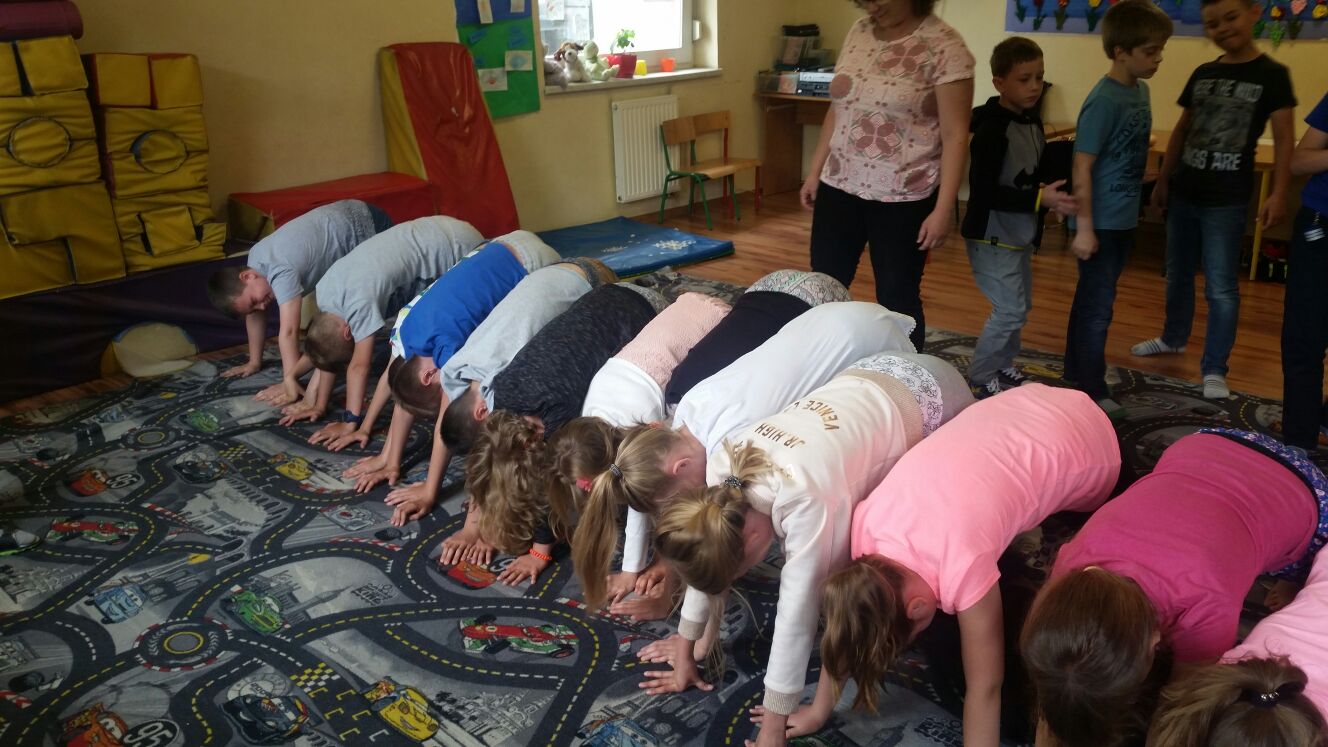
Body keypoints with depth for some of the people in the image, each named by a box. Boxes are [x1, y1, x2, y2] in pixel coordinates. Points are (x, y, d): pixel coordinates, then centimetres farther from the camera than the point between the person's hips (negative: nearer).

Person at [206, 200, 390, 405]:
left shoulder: (280, 271, -35)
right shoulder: (255, 260, -8)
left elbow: (288, 331, -39)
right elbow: (256, 315, 4)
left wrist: (290, 382, -41)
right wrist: (254, 362, 5)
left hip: (367, 227, -9)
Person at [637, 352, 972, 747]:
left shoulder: (806, 499, -42)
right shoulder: (722, 468, -22)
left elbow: (796, 616, -36)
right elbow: (709, 562, -8)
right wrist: (685, 650, -2)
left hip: (929, 398, -6)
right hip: (869, 379, 6)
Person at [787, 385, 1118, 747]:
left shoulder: (961, 563, -38)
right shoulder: (866, 522, -22)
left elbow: (984, 688, -29)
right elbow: (844, 629, -8)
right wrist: (818, 711, -2)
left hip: (1082, 445, -4)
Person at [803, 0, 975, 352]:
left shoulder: (944, 46, -11)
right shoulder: (858, 32, 7)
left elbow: (955, 135, -13)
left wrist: (943, 209, -17)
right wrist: (815, 171, 13)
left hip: (903, 197, -5)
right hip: (839, 186, 6)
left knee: (897, 297, 4)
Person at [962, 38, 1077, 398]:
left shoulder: (1033, 122, 7)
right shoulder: (992, 129, -21)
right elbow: (983, 192, -26)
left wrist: (1053, 193, -2)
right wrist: (1040, 199, -26)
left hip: (1020, 235, 9)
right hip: (992, 237, -9)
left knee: (1019, 307, 16)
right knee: (1010, 310, -9)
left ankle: (1002, 367, 32)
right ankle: (979, 377, 5)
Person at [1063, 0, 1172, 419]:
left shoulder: (1140, 90, 6)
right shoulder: (1104, 101, -19)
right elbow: (1082, 167, -19)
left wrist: (1137, 204, 20)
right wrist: (1084, 227, -20)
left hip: (1123, 219, 8)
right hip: (1101, 222, -8)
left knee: (1092, 299, 18)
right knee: (1098, 306, 0)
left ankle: (1078, 371, 31)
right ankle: (1092, 392, 11)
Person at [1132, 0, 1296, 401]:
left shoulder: (1272, 74, -6)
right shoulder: (1201, 75, 8)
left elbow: (1284, 138, -8)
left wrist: (1278, 193, -15)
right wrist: (1163, 181, 13)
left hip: (1226, 200, -5)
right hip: (1183, 193, 5)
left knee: (1221, 287, -4)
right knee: (1178, 275, 18)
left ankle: (1214, 370, 3)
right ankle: (1173, 338, 37)